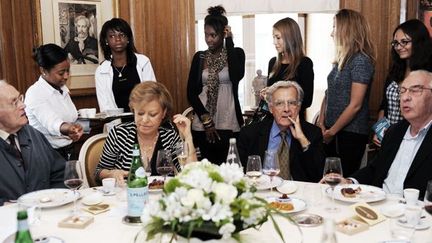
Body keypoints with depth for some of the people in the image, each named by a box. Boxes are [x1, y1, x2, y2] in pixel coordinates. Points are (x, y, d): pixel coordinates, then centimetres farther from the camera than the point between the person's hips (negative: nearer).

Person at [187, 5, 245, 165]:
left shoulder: (236, 53, 2)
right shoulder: (199, 57, 8)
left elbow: (237, 76, -19)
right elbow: (191, 92, 4)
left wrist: (229, 41, -12)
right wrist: (206, 120, -6)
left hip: (228, 124, -2)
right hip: (202, 125, 2)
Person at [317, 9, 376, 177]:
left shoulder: (361, 61, -13)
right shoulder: (340, 60, 11)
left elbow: (355, 105, -17)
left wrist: (332, 131, -10)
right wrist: (321, 124, 0)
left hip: (351, 133, -7)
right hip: (331, 132, 7)